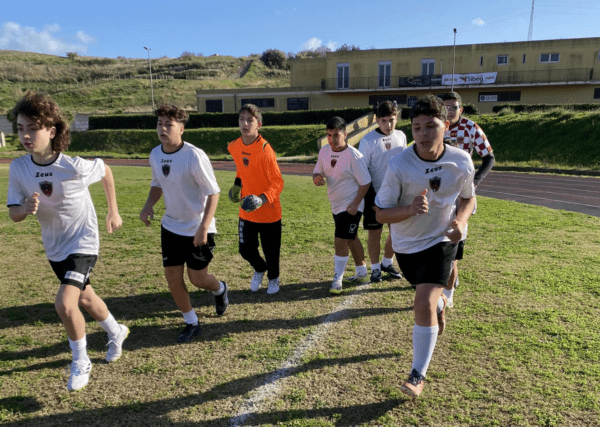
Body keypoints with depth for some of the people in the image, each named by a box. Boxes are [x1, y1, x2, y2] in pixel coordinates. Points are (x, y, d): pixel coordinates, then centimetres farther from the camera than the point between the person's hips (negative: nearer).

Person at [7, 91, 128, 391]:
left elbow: (105, 172, -3)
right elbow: (14, 215, -5)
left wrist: (113, 212, 4)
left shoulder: (74, 167, -24)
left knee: (64, 303, -19)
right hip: (54, 247, 6)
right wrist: (26, 208, -30)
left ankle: (80, 362, 8)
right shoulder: (18, 168, -11)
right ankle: (116, 332, 50)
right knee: (84, 298, 21)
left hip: (83, 243, -6)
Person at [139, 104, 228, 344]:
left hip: (198, 229, -6)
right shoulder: (155, 154, -1)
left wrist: (203, 228, -25)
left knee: (196, 278, 3)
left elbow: (213, 192, -18)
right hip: (170, 226, 6)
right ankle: (191, 323, 25)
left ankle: (219, 289, 40)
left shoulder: (194, 156, -22)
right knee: (172, 277, 4)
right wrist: (148, 206, -5)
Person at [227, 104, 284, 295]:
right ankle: (259, 269, 43)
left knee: (271, 251, 10)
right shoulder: (234, 147, -3)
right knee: (246, 250, 9)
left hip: (269, 211, -4)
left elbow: (278, 183, -18)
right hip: (246, 210, 5)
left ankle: (273, 278, 41)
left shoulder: (265, 150, -21)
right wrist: (237, 184, 9)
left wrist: (262, 199, -31)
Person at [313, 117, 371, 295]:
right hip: (336, 205, 8)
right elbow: (317, 172, 8)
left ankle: (337, 280, 6)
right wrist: (317, 178, -16)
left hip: (350, 206, -7)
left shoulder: (354, 156, -19)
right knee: (351, 239, 19)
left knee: (340, 241, -10)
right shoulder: (324, 151, 0)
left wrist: (355, 204, -20)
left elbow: (365, 182, -15)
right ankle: (362, 273, 36)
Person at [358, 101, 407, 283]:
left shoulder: (401, 136, 5)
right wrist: (368, 195, -12)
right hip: (376, 194, -4)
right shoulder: (368, 140, -10)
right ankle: (375, 268, 22)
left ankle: (387, 263, 32)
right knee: (375, 232, 4)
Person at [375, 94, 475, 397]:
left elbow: (468, 197, 5)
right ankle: (440, 306, 64)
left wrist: (461, 219, -16)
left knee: (424, 304, -16)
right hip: (406, 244, 1)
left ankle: (418, 376, 0)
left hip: (441, 241, -1)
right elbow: (381, 214, -18)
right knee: (429, 298, 24)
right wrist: (410, 209, -37)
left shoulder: (461, 162, -15)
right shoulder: (399, 165, -22)